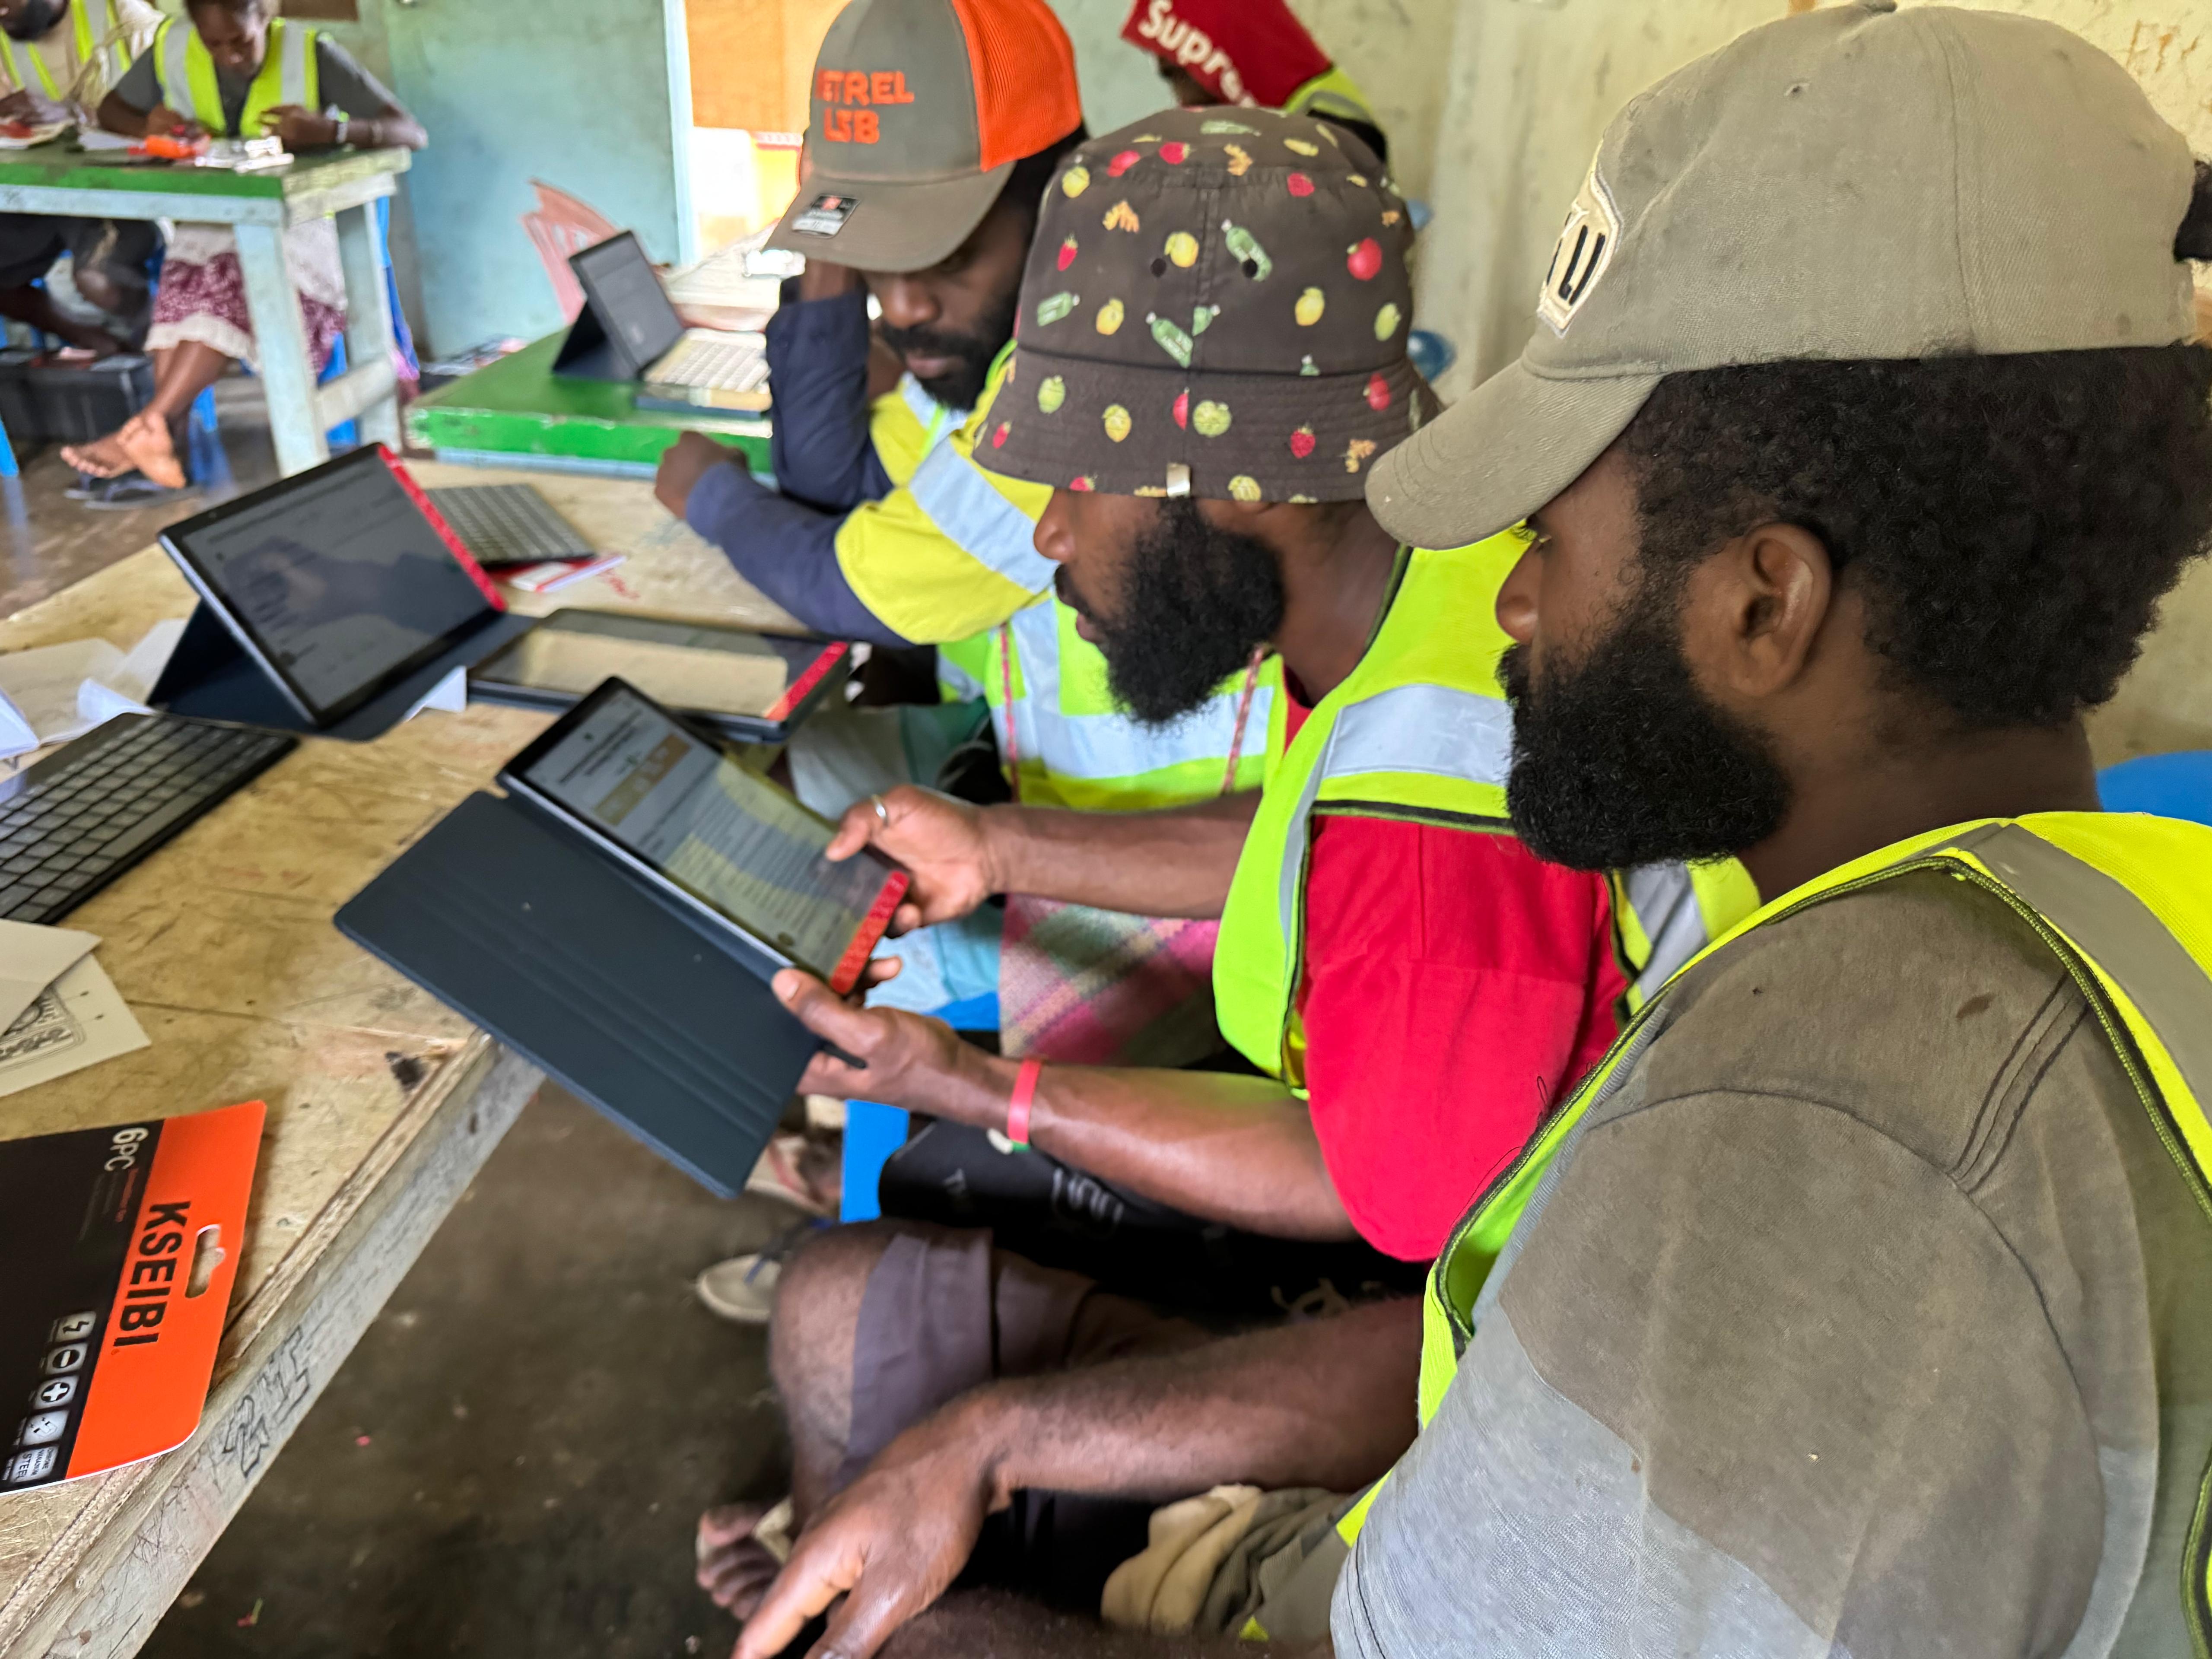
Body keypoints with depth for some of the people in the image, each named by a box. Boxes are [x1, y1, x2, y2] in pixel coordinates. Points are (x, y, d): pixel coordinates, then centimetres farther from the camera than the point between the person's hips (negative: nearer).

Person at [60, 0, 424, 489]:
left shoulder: (312, 54, -8)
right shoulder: (172, 47, 3)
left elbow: (412, 133, -14)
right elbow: (111, 109, 18)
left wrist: (330, 129, -33)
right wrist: (148, 126, -8)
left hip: (295, 222, -3)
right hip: (209, 223, 4)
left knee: (239, 283, -34)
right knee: (184, 284, -30)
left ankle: (146, 428, -34)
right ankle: (163, 438, -38)